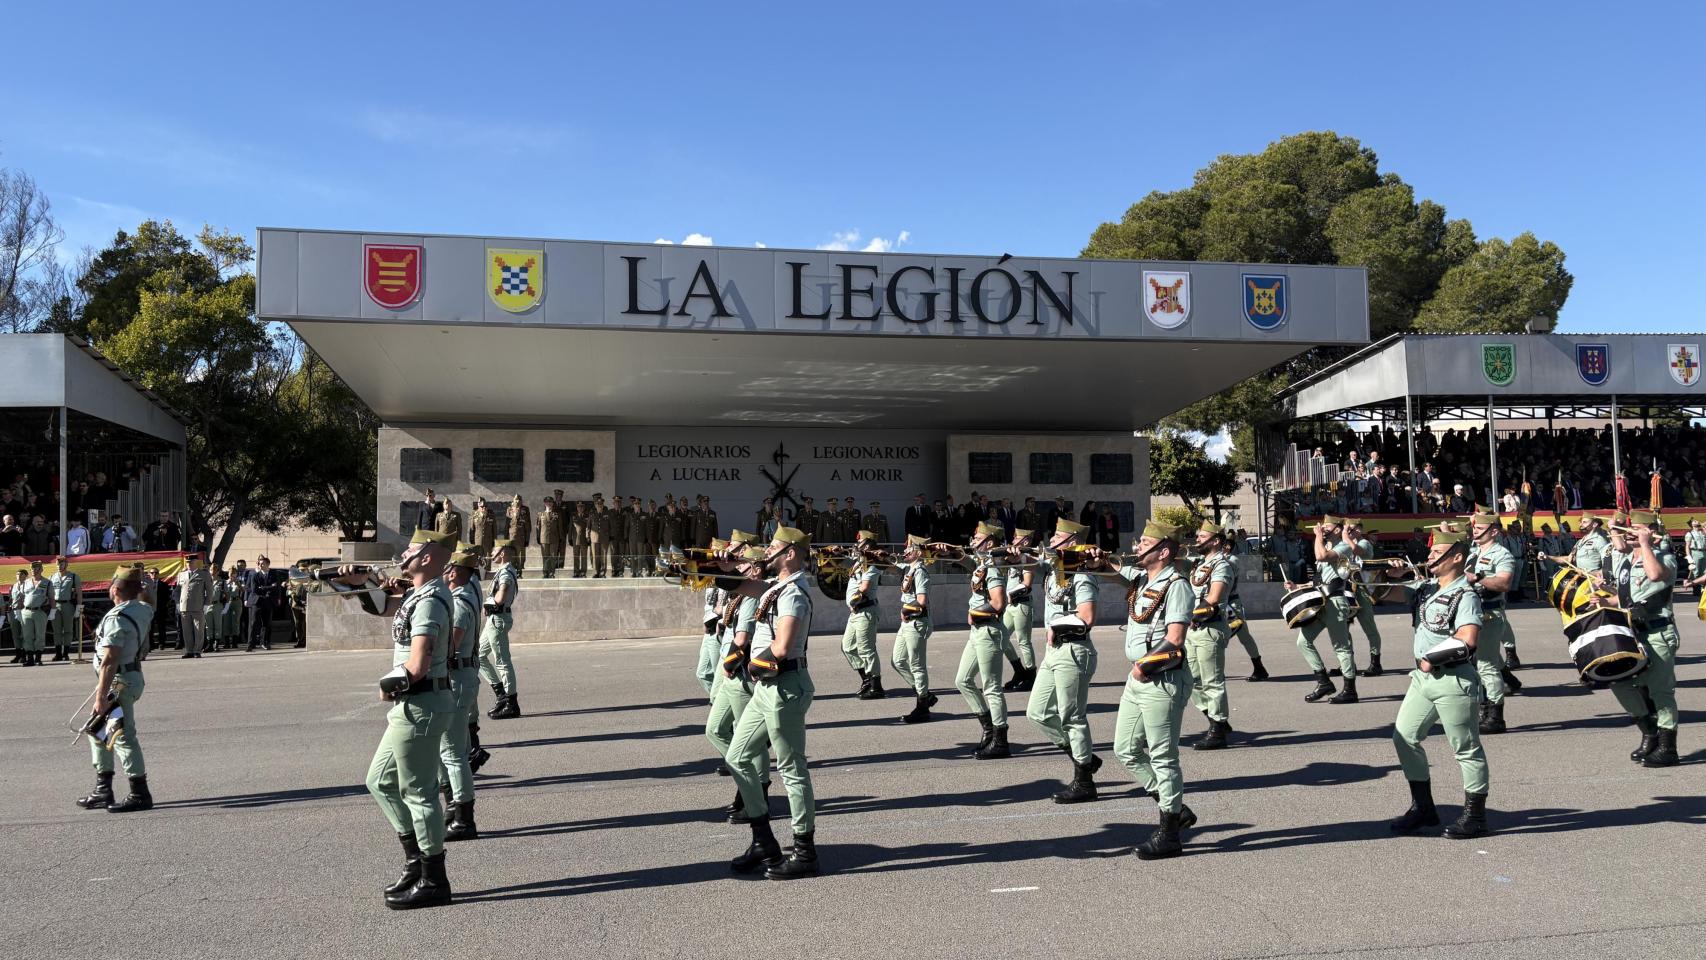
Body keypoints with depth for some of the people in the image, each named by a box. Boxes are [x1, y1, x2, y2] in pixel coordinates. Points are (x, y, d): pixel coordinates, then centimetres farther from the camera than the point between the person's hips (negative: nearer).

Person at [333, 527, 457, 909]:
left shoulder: (429, 602, -19)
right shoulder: (418, 595, 12)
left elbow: (417, 668, -25)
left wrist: (389, 689, -7)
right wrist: (359, 583, 10)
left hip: (421, 707, -10)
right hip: (410, 707, 10)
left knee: (418, 792, -2)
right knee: (380, 781, 19)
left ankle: (433, 881, 8)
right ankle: (415, 859, 25)